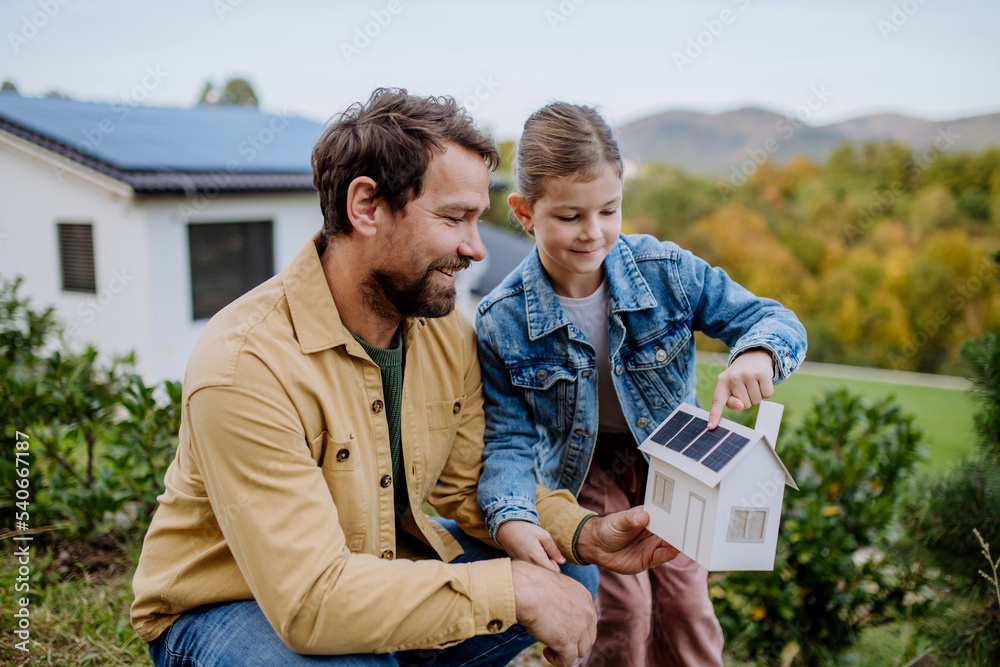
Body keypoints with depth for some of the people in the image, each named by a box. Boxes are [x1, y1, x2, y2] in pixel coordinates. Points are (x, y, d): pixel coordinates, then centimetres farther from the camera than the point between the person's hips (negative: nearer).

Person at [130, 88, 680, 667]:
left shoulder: (447, 329, -8)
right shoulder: (245, 364, -32)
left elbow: (471, 481, 1)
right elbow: (311, 602, -35)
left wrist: (584, 534, -16)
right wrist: (512, 588, -32)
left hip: (380, 563, 7)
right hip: (227, 606, -6)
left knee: (568, 579, -4)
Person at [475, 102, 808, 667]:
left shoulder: (666, 271, -19)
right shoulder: (502, 323, -21)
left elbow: (775, 318, -14)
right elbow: (509, 440, -17)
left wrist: (757, 354, -39)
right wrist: (512, 519, -35)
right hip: (583, 473, -1)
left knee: (686, 607, 5)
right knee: (621, 617, -8)